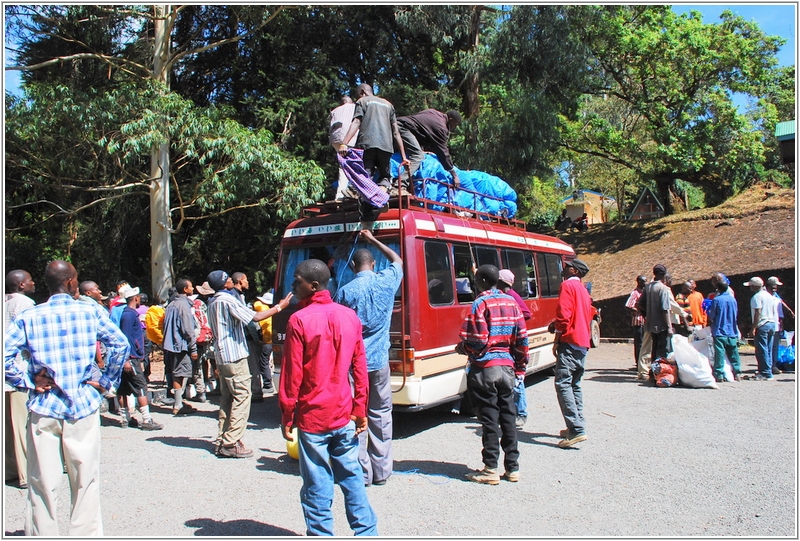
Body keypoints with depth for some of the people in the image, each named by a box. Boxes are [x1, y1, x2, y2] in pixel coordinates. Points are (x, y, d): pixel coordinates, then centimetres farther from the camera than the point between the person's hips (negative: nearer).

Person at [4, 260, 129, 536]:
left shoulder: (28, 316, 1)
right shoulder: (91, 312, -1)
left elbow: (5, 354, -9)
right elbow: (120, 344, -8)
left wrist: (27, 382, 0)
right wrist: (106, 381, 1)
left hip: (44, 408, 1)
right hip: (83, 406, -1)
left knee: (43, 483, 9)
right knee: (85, 481, 11)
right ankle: (85, 533, 19)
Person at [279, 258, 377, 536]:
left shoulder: (299, 320, -12)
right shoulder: (349, 317, 3)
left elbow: (292, 374, -11)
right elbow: (360, 367, 4)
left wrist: (287, 417, -3)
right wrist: (360, 409, 10)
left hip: (312, 416, -5)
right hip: (344, 414, 5)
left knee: (317, 484, 5)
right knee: (351, 475, 16)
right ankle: (366, 531, 22)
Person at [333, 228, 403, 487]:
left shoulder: (345, 291, -9)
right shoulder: (386, 281, -1)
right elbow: (397, 260, 22)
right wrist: (373, 240, 30)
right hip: (379, 361, 3)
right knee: (380, 415, 12)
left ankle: (362, 472, 8)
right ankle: (381, 471, 17)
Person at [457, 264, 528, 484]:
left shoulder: (481, 303, -10)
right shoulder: (511, 302, 8)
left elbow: (477, 340, -17)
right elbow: (522, 337, 8)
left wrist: (460, 348, 3)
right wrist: (520, 367, 16)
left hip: (485, 368, -6)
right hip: (507, 367, 6)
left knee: (489, 418, 0)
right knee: (508, 417, 11)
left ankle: (491, 469, 6)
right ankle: (512, 468, 17)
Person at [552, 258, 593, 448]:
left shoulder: (567, 285, -6)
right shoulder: (584, 290, 21)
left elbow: (564, 314, -15)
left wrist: (557, 339, -10)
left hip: (570, 342, -10)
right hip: (583, 343, 10)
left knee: (563, 383, -13)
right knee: (575, 384, 15)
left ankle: (577, 430, -20)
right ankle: (577, 427, 16)